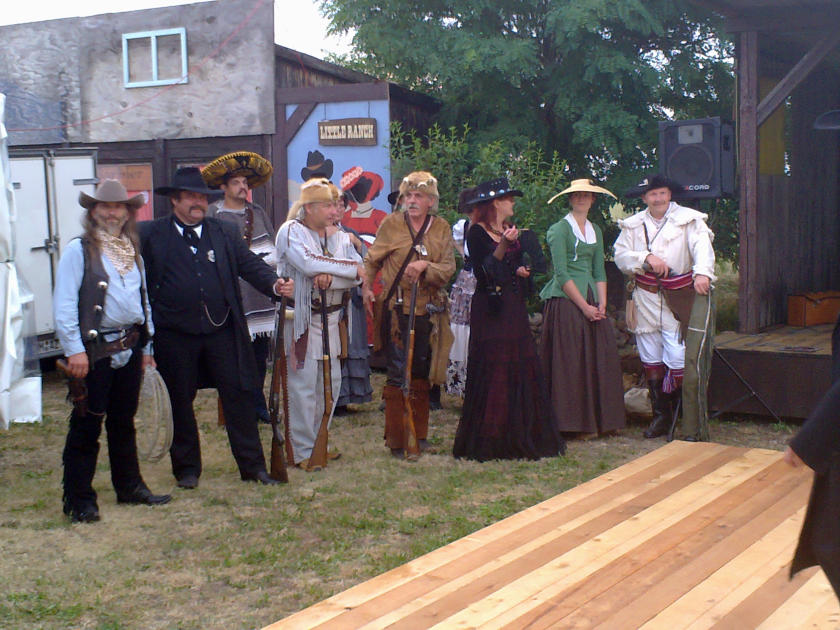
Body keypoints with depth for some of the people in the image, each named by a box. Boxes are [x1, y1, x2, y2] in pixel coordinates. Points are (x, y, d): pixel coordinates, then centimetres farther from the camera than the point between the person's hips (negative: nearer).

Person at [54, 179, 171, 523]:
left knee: (124, 421, 17)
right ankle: (79, 500, 5)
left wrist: (146, 346, 13)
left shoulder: (133, 253, 15)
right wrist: (74, 350, -17)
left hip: (129, 348, 6)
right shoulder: (78, 251, -5)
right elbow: (64, 305, -11)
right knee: (86, 425, -2)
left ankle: (129, 486, 28)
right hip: (95, 350, -6)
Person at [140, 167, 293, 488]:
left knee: (239, 395, 4)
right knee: (179, 402, 9)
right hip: (174, 335, -1)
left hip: (222, 330, 2)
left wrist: (274, 283, -15)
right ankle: (187, 468, 25)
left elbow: (250, 264, 4)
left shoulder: (225, 232, 8)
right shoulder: (151, 234, 0)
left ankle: (252, 465, 15)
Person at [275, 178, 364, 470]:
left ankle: (319, 442, 26)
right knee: (304, 386, -5)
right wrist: (350, 268, -14)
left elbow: (360, 274, -1)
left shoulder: (339, 237, 12)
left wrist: (330, 279, -20)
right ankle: (303, 451, 5)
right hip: (302, 320, -6)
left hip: (331, 320, 7)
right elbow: (309, 263, -23)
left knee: (331, 383, 11)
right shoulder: (291, 231, -6)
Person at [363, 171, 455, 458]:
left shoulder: (441, 228, 5)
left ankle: (419, 433, 26)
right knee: (397, 375, -3)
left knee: (422, 374, 13)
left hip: (429, 312, 3)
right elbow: (372, 260, 8)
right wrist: (366, 287, -8)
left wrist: (425, 266, -21)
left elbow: (448, 269, -3)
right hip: (397, 310, -3)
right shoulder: (391, 224, -1)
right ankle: (396, 441, 5)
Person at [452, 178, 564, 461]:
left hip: (514, 309, 8)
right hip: (490, 310, -8)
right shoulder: (477, 233, -8)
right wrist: (503, 245, -28)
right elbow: (485, 272, -18)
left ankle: (520, 437, 14)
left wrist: (520, 270, 3)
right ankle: (489, 441, 1)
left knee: (521, 370, 6)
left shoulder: (511, 231, 16)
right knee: (492, 373, -6)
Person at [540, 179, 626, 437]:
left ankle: (601, 420, 11)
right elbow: (561, 273, -11)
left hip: (592, 301, 6)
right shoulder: (560, 229, -5)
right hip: (566, 302, -6)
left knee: (601, 359, 3)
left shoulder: (595, 230, 16)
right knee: (571, 362, -6)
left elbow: (599, 271, 15)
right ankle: (576, 423, 0)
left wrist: (602, 304, 1)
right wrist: (584, 306, -13)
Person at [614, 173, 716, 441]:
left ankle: (692, 426, -2)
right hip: (646, 300, 4)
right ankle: (660, 416, 23)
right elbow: (620, 255, 2)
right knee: (651, 360, 9)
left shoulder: (689, 220, 0)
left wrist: (702, 272, -36)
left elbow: (702, 246, -17)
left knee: (679, 360, -10)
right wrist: (646, 258, -15)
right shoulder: (633, 225, 11)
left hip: (679, 298, -4)